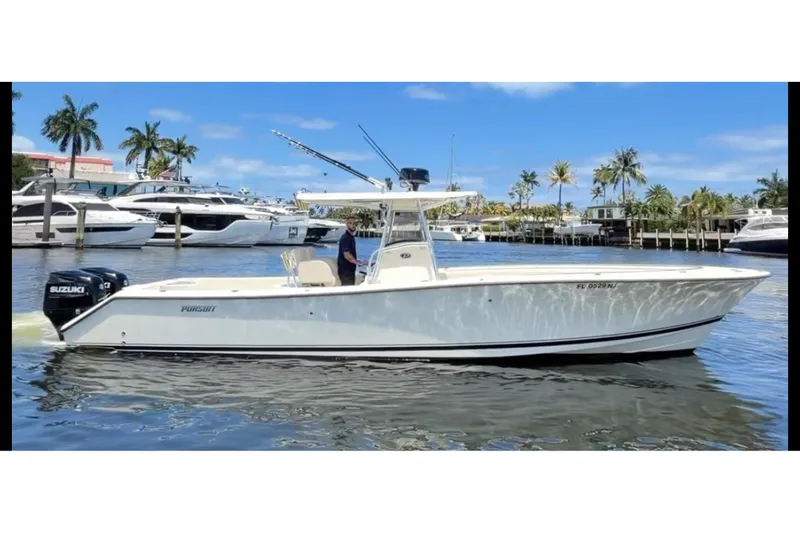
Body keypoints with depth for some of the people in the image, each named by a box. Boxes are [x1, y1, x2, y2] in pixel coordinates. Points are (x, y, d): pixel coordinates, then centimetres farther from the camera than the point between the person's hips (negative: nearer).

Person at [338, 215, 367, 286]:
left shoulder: (351, 237, 14)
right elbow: (347, 255, -24)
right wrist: (358, 263, -23)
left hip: (350, 269, 10)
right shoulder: (345, 238, -15)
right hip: (345, 270, -10)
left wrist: (357, 261, 15)